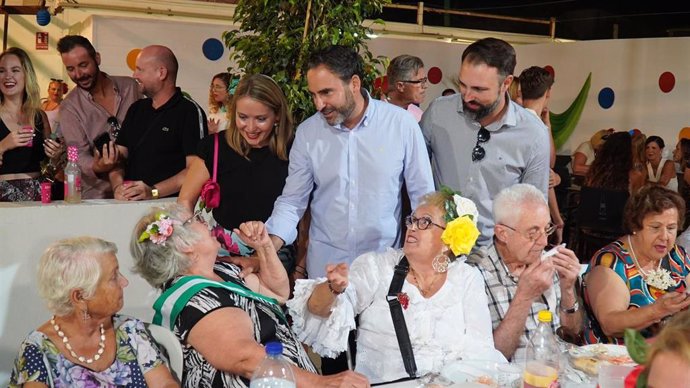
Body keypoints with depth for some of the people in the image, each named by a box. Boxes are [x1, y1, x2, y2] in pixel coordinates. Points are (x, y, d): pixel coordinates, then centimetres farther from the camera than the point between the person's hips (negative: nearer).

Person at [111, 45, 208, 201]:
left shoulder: (190, 112, -3)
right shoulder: (136, 109, 19)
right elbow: (118, 156, 17)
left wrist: (153, 192, -18)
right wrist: (118, 186, -3)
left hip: (169, 205, -5)